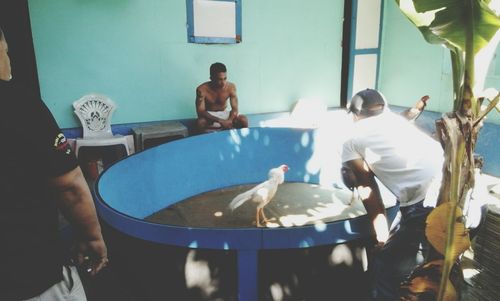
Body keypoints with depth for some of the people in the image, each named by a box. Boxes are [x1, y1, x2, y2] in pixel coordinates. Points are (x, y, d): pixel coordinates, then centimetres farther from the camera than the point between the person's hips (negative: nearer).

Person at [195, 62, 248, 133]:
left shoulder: (231, 87, -17)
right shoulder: (202, 89, -25)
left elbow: (234, 108, -14)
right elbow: (200, 112, -28)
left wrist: (229, 120, -36)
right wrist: (220, 121, -40)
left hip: (224, 113, 2)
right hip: (209, 115, -2)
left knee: (243, 120, -23)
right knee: (200, 122, -36)